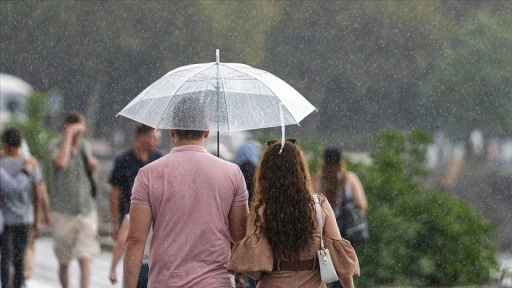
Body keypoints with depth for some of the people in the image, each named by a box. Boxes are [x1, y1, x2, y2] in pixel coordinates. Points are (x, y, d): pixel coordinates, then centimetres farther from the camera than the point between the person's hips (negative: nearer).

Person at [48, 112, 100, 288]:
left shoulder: (85, 147, 9)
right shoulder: (56, 147, -6)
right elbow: (61, 162, -28)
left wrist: (92, 164, 2)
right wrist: (69, 134, -24)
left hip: (86, 212, 3)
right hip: (64, 213, -2)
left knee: (85, 260, -11)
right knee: (64, 263, 9)